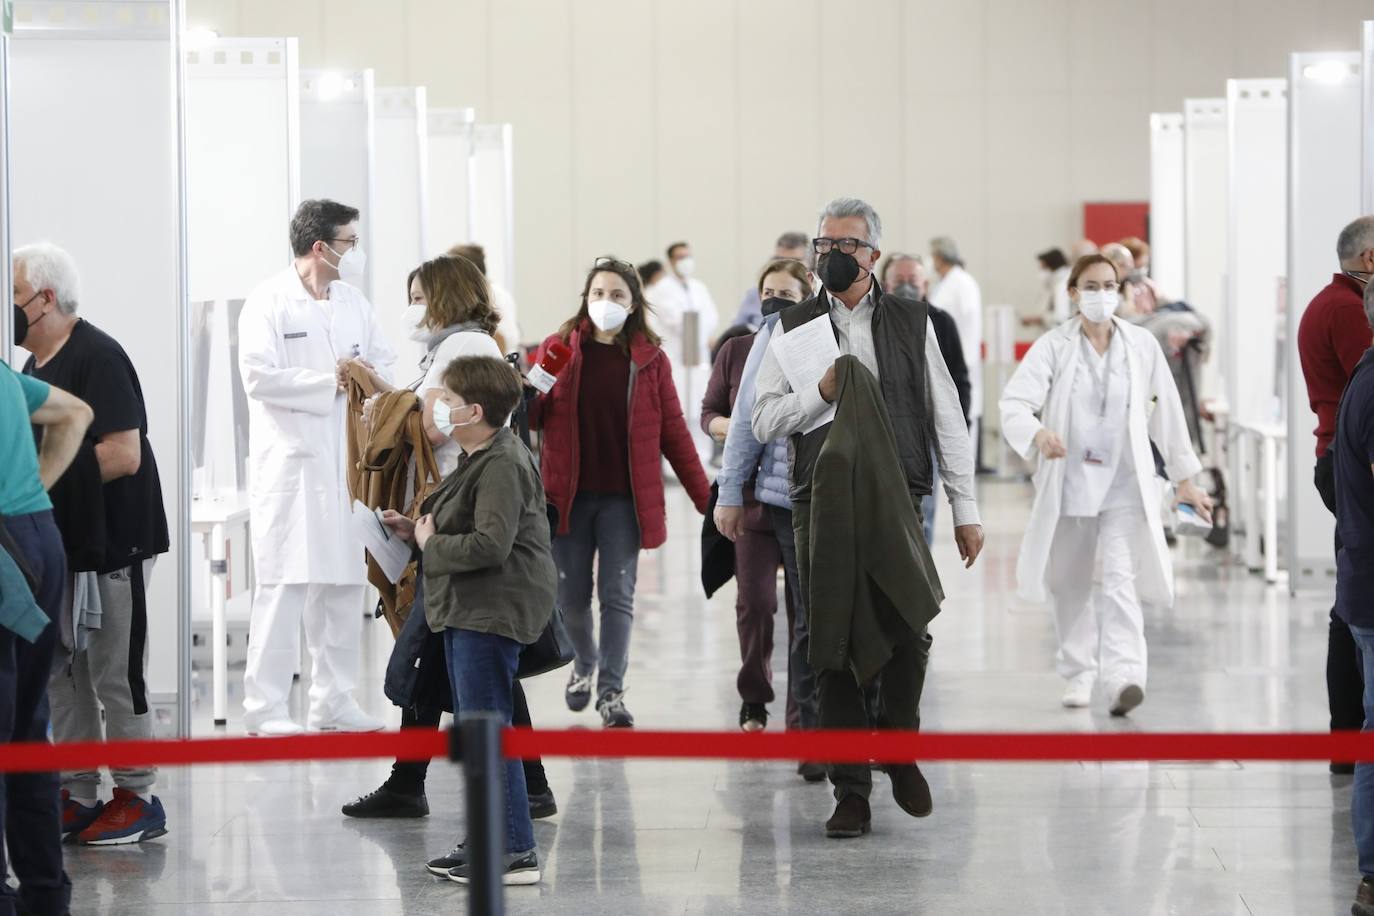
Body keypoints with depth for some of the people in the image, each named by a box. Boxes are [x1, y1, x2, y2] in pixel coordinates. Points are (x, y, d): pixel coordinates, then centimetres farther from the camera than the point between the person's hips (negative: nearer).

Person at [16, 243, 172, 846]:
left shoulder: (97, 357, -14)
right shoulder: (35, 367, 15)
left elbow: (122, 456, -21)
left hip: (111, 547, -9)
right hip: (58, 547, 9)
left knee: (115, 676, -3)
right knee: (61, 675, 10)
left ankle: (137, 797, 5)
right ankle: (78, 795, 17)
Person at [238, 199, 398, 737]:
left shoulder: (354, 302, 14)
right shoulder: (269, 303, -7)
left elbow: (384, 363, 18)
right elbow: (258, 376, -16)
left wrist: (364, 375, -5)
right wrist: (329, 380, -12)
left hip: (345, 461, 7)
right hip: (289, 460, -7)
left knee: (344, 582, 8)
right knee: (284, 584, -7)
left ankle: (333, 702, 16)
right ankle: (265, 708, -3)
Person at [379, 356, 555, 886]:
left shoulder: (502, 465, -18)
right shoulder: (481, 459, 16)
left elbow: (490, 544, -27)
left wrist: (430, 545, -13)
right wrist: (414, 532, 12)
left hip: (491, 612, -11)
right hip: (468, 609, 11)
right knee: (473, 726, 15)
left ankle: (515, 851, -7)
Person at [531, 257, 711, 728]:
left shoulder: (650, 358, 3)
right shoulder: (559, 348, 4)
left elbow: (673, 433, 5)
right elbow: (534, 416, 5)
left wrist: (706, 500, 3)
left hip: (623, 498, -1)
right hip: (568, 494, 1)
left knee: (617, 596, -6)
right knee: (571, 596, 7)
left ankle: (611, 691, -1)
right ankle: (585, 662, 35)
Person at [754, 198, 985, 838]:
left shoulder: (910, 323, 11)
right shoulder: (794, 327, 11)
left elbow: (946, 418, 11)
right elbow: (764, 421, 7)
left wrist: (964, 508, 6)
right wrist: (822, 393, -10)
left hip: (898, 499, 0)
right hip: (821, 503, 0)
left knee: (907, 634, -11)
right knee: (833, 647, -1)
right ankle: (850, 791, 5)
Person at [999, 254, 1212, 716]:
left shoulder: (1142, 345, 0)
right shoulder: (1053, 347, -4)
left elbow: (1167, 413, 7)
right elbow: (1014, 403, -17)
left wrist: (1185, 480, 10)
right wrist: (1038, 434, -39)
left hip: (1125, 483, -1)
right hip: (1069, 483, 1)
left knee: (1119, 581, -16)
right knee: (1072, 584, 12)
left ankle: (1123, 676, -26)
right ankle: (1079, 673, 29)